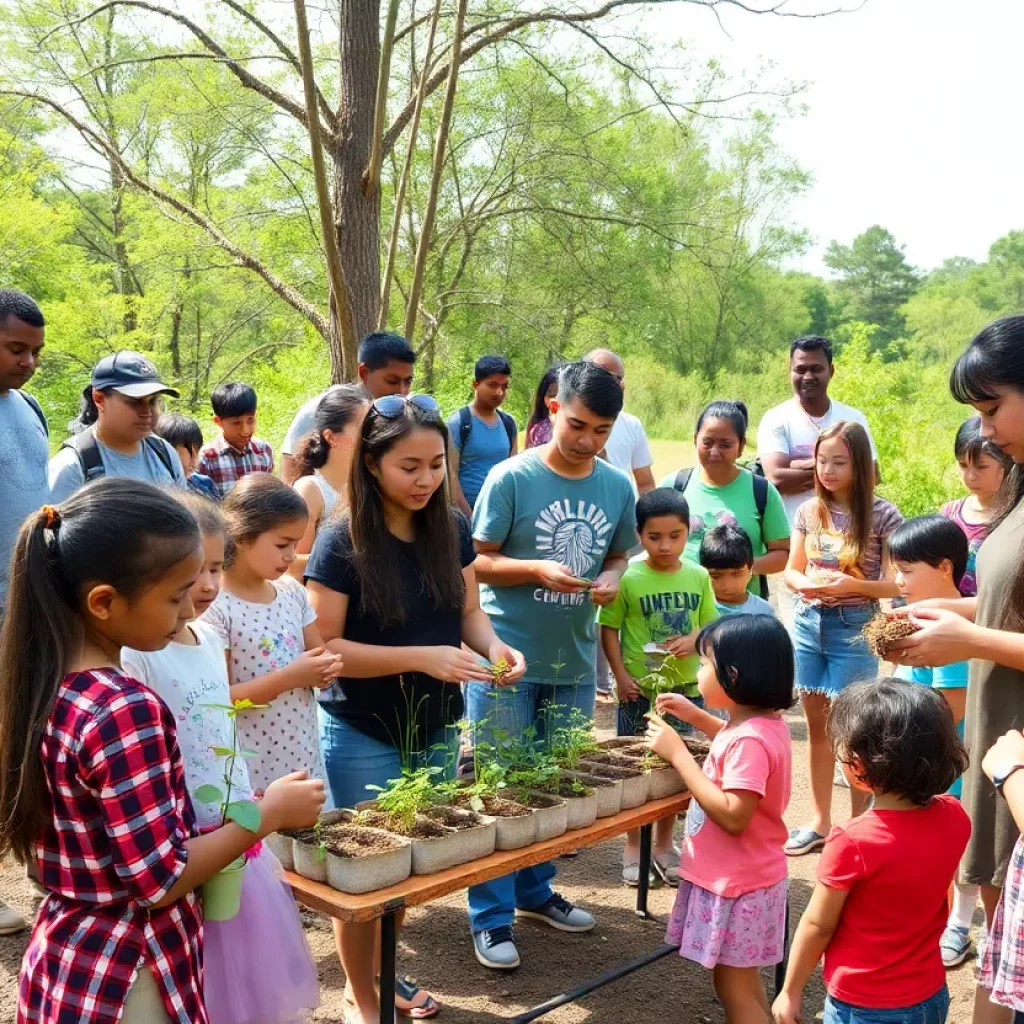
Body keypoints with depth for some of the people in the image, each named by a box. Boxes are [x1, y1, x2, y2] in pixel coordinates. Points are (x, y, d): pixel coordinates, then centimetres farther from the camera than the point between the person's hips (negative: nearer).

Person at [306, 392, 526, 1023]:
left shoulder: (452, 529, -3)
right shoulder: (342, 543, -18)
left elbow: (468, 612, 6)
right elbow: (323, 647, -18)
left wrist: (493, 646, -16)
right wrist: (421, 657, -27)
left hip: (438, 729, 5)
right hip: (364, 736, -5)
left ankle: (383, 969, 40)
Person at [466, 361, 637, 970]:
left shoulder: (617, 487, 1)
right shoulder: (511, 478, -13)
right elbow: (478, 562, -9)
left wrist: (612, 577, -10)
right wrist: (538, 569, -25)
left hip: (575, 662, 5)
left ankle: (535, 891, 37)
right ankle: (492, 918, 16)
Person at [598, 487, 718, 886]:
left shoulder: (698, 577, 0)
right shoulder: (629, 580, -10)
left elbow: (711, 625, 9)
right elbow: (609, 628, -5)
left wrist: (693, 640, -12)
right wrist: (620, 675, -13)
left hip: (686, 688, 3)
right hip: (640, 690, -3)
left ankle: (664, 844, 31)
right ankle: (633, 848, 22)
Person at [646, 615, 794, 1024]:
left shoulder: (751, 739, -28)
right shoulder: (762, 723, 2)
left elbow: (733, 816, -32)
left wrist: (678, 753, -29)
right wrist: (696, 717, 13)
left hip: (737, 883, -10)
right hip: (739, 877, 10)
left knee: (733, 986, 4)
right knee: (743, 981, 21)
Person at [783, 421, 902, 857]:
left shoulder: (882, 515, -8)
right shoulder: (809, 511, 4)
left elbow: (895, 584, -8)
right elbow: (791, 571, 10)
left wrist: (852, 585, -24)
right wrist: (804, 583, -12)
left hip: (853, 628, -4)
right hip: (808, 623, 5)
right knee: (817, 726, 13)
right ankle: (820, 822, 25)